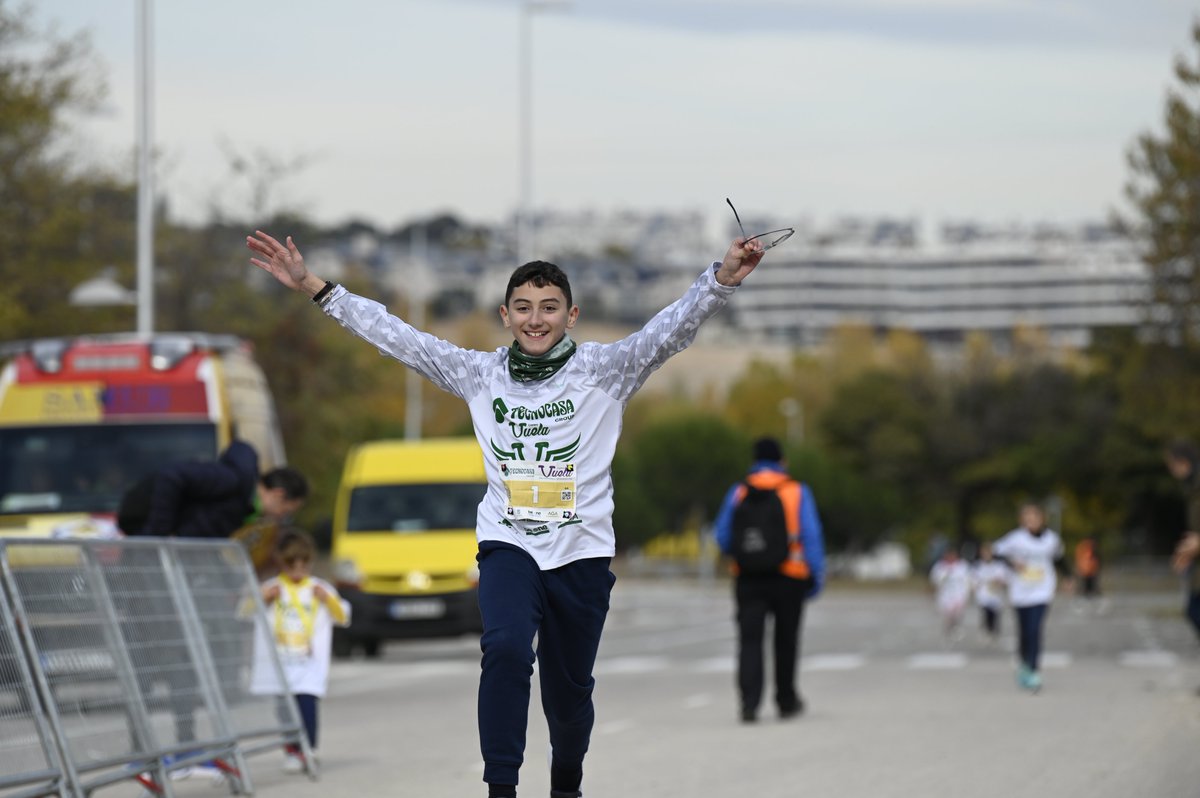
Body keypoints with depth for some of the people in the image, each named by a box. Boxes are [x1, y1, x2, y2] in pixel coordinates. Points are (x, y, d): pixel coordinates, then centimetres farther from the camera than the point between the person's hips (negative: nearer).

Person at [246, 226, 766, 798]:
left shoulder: (603, 370, -1)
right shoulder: (479, 375, 5)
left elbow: (674, 327, -13)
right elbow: (396, 336, 6)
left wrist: (723, 278, -31)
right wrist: (314, 288, 2)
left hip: (582, 554, 0)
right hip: (508, 544, 0)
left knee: (569, 689, 9)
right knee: (505, 649, -26)